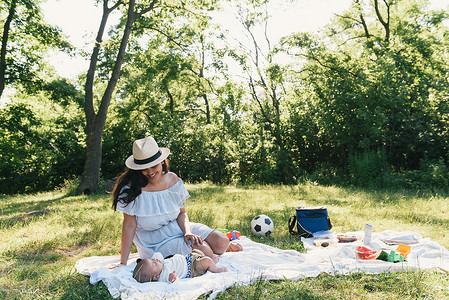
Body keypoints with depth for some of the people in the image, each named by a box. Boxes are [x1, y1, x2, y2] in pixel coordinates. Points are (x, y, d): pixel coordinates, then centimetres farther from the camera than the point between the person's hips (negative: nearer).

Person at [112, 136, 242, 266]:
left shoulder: (172, 179, -3)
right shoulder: (131, 188, -16)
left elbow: (182, 213, 3)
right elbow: (129, 226, -14)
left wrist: (187, 231, -18)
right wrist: (123, 263, -15)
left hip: (177, 227, 5)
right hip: (155, 240, -4)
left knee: (222, 242, -12)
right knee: (204, 252, -25)